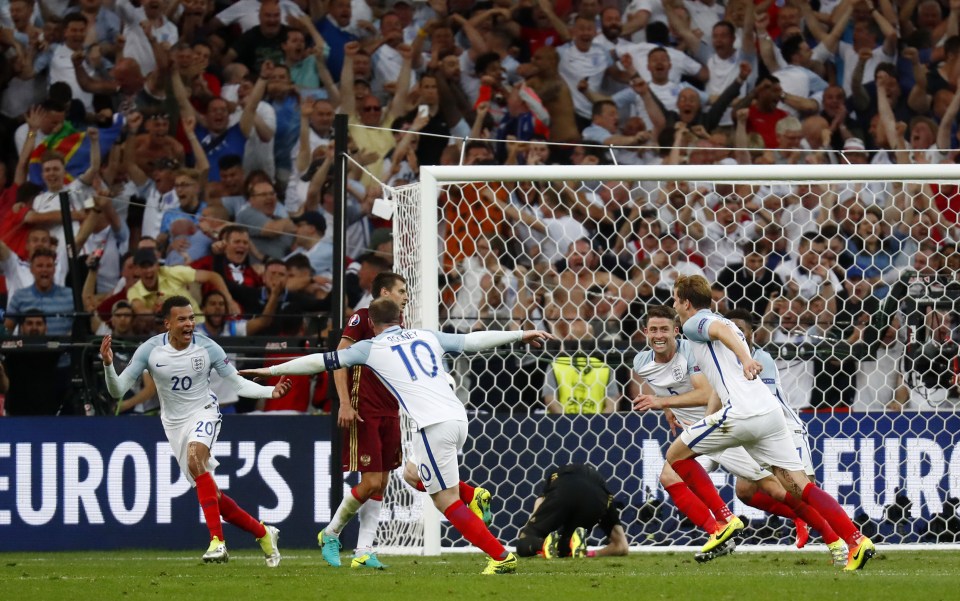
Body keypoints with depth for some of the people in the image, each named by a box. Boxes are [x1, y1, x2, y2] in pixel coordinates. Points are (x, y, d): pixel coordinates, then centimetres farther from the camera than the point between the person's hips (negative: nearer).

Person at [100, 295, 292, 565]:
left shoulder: (207, 347, -11)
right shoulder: (150, 350, -9)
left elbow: (237, 384, -2)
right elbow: (117, 390, -7)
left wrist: (270, 391, -18)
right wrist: (108, 365, -27)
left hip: (204, 413, -3)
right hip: (174, 423, 3)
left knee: (195, 458, -35)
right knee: (211, 496, 2)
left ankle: (217, 541, -38)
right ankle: (263, 533, 25)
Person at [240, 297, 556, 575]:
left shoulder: (371, 348, 8)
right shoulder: (427, 337, 18)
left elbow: (322, 361, 12)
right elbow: (474, 340, 21)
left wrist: (271, 370, 21)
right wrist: (521, 335, 31)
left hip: (434, 426, -6)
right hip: (459, 417, 6)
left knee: (446, 500, -1)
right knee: (416, 476, 27)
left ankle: (501, 556, -9)